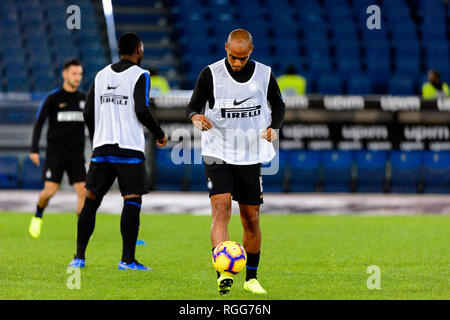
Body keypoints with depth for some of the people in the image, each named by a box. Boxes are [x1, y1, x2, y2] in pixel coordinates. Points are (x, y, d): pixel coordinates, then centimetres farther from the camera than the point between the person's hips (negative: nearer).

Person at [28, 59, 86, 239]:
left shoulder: (84, 99, 9)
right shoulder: (53, 98, -2)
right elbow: (39, 122, 0)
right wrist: (34, 150, -6)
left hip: (76, 154, 3)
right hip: (55, 152, -3)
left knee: (82, 190, -9)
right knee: (50, 190, -9)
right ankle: (38, 217, 19)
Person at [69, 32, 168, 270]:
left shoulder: (101, 75, 14)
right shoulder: (139, 75, -3)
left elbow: (88, 113, 12)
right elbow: (141, 111, -13)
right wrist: (160, 134, 2)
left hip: (101, 147, 5)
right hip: (130, 148, -5)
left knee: (91, 201, 9)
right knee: (132, 201, -5)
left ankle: (79, 257, 8)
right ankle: (127, 260, -10)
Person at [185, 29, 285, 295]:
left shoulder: (264, 74, 1)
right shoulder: (210, 74, -5)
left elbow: (278, 105, 14)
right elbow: (193, 106, 2)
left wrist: (273, 126, -6)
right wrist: (196, 117, -22)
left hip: (251, 157, 2)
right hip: (218, 156, -2)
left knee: (251, 219, 7)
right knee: (222, 208, -20)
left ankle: (251, 278, 23)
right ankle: (223, 273, -29)